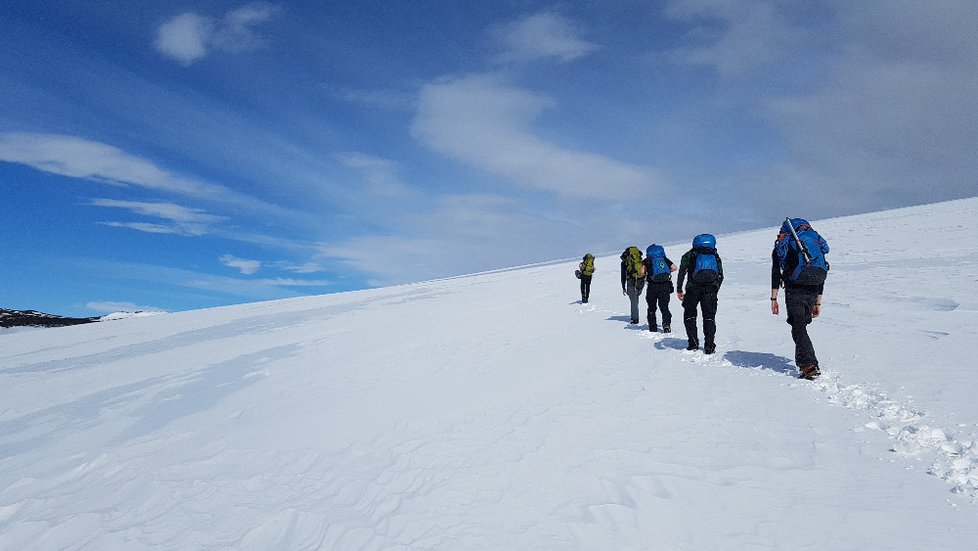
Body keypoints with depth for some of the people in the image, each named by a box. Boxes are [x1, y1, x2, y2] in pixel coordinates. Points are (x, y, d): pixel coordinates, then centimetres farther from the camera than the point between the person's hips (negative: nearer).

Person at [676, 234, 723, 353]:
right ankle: (709, 346, 5)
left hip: (693, 287, -1)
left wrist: (679, 290, 3)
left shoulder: (689, 255, 16)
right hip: (710, 289, 1)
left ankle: (693, 343, 9)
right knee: (709, 316, 11)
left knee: (690, 314, 14)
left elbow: (682, 271, 3)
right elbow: (720, 276, 15)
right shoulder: (716, 256, 22)